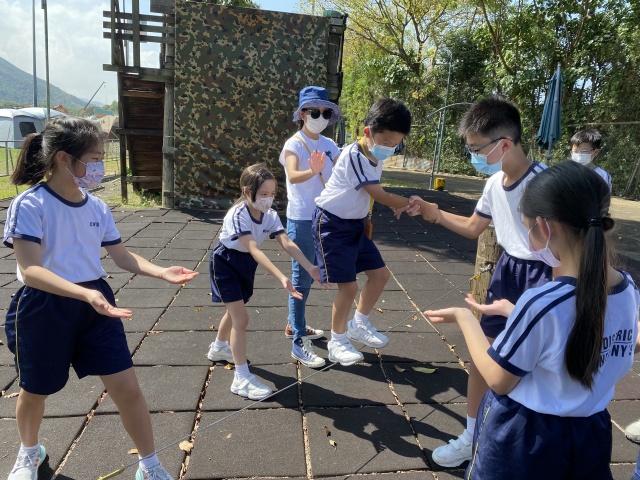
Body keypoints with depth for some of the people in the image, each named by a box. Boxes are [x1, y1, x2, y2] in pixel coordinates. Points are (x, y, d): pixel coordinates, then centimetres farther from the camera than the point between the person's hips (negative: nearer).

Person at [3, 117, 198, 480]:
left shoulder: (97, 207, 0)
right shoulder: (30, 205, -17)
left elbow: (122, 256, 9)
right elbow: (30, 270, -26)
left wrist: (162, 272, -7)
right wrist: (84, 293, -41)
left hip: (95, 306, 4)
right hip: (44, 310, -3)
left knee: (128, 389, 1)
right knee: (35, 392, 20)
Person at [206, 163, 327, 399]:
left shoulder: (270, 215, -13)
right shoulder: (237, 215, -33)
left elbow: (287, 244, -24)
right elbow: (254, 250, -44)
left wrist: (310, 267, -38)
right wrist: (281, 278, -54)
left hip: (246, 264, 7)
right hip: (225, 262, -7)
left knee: (235, 310, 24)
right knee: (241, 317, -12)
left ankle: (219, 348, 53)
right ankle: (241, 379, -3)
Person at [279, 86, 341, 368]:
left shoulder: (328, 145, 9)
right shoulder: (294, 144, -10)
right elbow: (293, 176, -29)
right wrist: (313, 171, -48)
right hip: (301, 219, -7)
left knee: (308, 275, 17)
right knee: (301, 279, -4)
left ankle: (294, 325, 35)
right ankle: (299, 343, 3)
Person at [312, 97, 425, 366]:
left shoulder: (376, 155, 3)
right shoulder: (354, 156, -24)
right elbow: (381, 196, -23)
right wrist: (414, 204, -13)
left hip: (355, 223, 9)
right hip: (332, 224, -9)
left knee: (380, 274, 10)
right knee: (349, 286, -8)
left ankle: (359, 325, 29)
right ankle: (337, 342, 14)